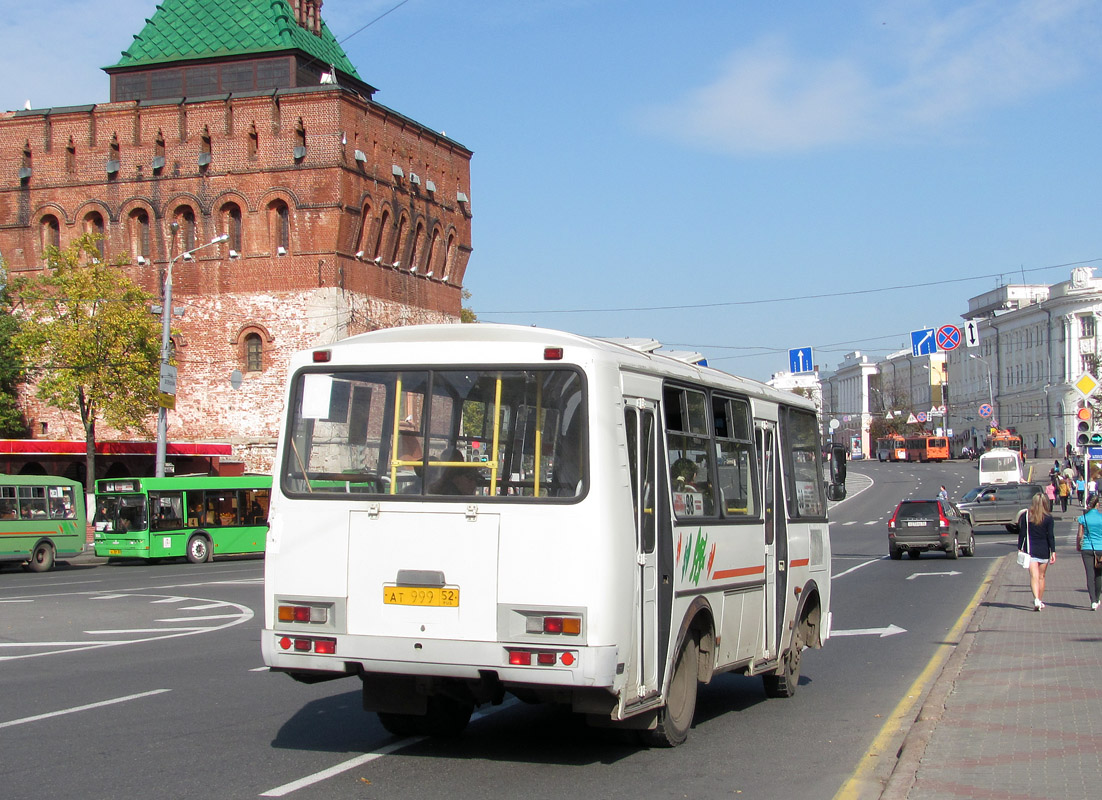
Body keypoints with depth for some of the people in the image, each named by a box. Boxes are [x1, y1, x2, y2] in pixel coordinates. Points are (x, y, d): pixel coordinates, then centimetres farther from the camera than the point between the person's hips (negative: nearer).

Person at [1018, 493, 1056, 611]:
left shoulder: (1025, 516, -2)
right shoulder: (1048, 517, -4)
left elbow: (1022, 533, -1)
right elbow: (1050, 536, -6)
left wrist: (1020, 548, 7)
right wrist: (1053, 551, -4)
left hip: (1030, 550, 0)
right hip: (1044, 550, 1)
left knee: (1034, 576, -5)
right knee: (1041, 576, 15)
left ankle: (1036, 600, -25)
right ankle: (1040, 601, 24)